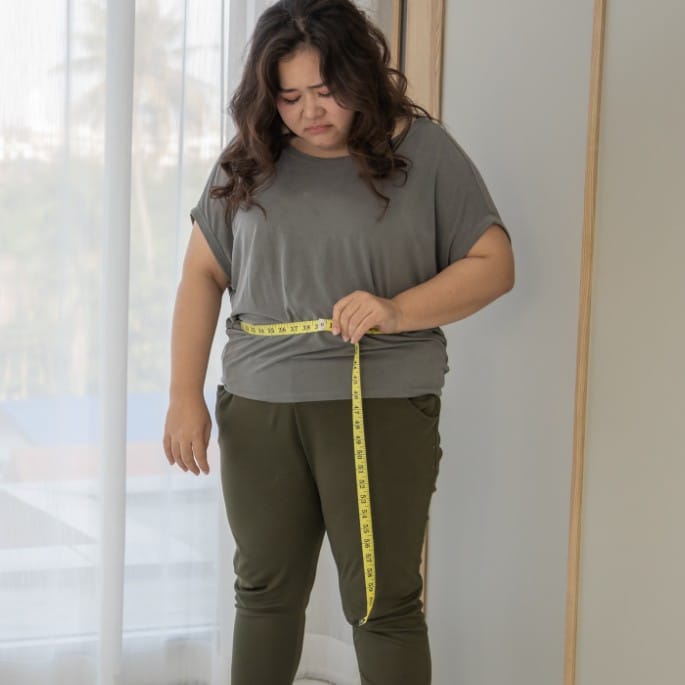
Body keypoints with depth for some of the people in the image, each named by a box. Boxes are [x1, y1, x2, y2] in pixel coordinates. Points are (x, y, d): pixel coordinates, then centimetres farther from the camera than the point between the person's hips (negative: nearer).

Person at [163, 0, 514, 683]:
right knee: (265, 591, 13)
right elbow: (202, 274, 10)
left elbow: (493, 264, -2)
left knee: (382, 602, 1)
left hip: (382, 408, -3)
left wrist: (396, 310, -18)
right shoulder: (247, 161, 6)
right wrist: (184, 397, 3)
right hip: (257, 408, 3)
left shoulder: (424, 151, -2)